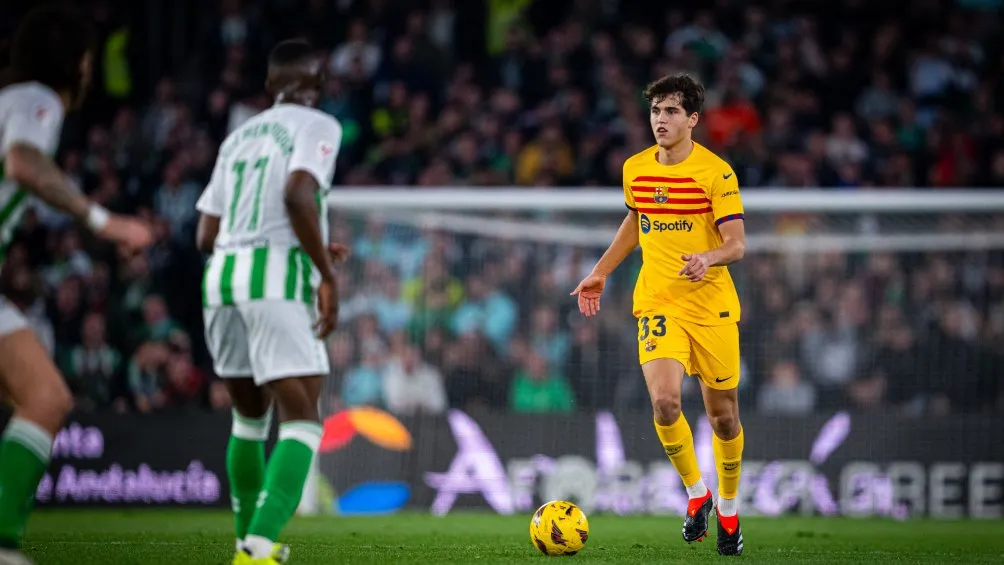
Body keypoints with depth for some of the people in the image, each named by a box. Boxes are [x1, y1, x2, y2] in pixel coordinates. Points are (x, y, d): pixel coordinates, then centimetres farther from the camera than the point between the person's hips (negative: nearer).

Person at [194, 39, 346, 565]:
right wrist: (327, 275, -12)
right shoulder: (317, 126, 2)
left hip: (221, 274, 7)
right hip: (278, 280, -7)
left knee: (250, 414, 23)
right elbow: (298, 194, -17)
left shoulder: (238, 137, 21)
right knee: (301, 420, -8)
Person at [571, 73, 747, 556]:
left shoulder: (716, 172, -8)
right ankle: (696, 493, 4)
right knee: (664, 401, -20)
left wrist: (709, 258, -33)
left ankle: (728, 508, 29)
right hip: (657, 303, 2)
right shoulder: (636, 169, 6)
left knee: (723, 414, 5)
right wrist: (600, 273, 26)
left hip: (712, 305, -2)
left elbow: (737, 245, -12)